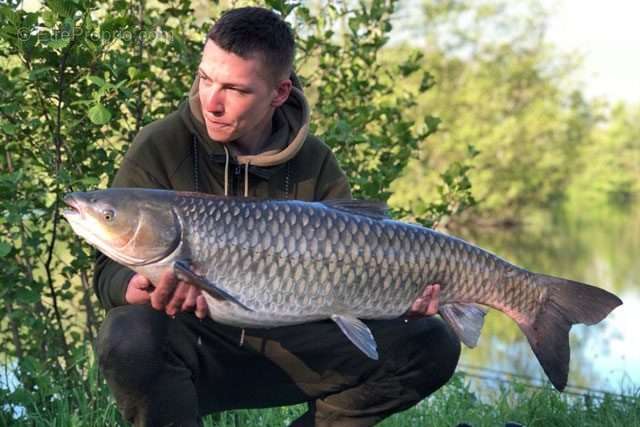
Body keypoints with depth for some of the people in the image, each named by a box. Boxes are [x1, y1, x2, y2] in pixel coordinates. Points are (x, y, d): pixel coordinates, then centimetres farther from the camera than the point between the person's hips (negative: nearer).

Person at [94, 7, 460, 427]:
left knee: (431, 346, -10)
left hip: (286, 343, 3)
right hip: (193, 343, -3)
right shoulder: (159, 148, -9)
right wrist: (143, 290, -33)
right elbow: (112, 270, -9)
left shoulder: (315, 164, 0)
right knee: (131, 337, -38)